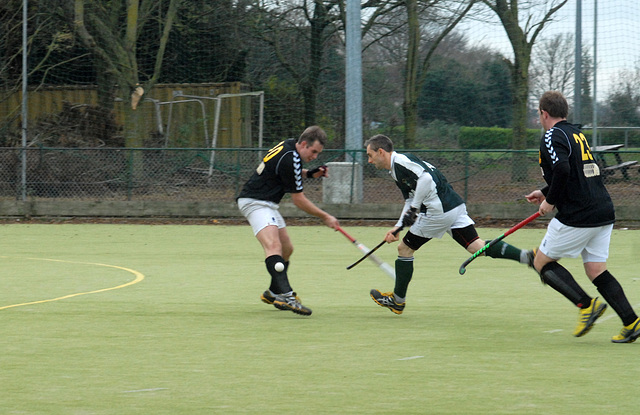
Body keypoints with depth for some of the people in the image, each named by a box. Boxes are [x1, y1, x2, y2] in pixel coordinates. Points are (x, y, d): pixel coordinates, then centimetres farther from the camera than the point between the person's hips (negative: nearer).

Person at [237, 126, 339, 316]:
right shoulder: (290, 159, -22)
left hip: (267, 204, 11)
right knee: (274, 246, -29)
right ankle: (285, 295, -48)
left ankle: (273, 293, 32)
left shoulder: (288, 145, 7)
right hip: (255, 202, -11)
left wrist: (309, 173, 11)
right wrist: (325, 217, -6)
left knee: (286, 249, 17)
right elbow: (299, 200, -15)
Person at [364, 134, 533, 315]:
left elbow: (426, 178, -22)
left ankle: (397, 301, 16)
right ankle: (525, 256, -14)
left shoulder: (401, 161, -8)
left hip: (438, 211, -10)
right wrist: (398, 227, 18)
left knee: (404, 249, 6)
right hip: (455, 206, 10)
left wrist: (414, 209, -16)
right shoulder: (396, 170, 23)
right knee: (476, 247, 1)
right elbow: (410, 201, 27)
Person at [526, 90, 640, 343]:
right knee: (596, 270, 9)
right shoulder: (576, 134, 19)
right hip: (604, 213, 8)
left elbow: (562, 169, -25)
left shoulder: (552, 137, -8)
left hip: (577, 216, -8)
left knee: (542, 263, 6)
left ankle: (587, 305, -8)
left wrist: (550, 201, -11)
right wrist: (546, 193, 32)